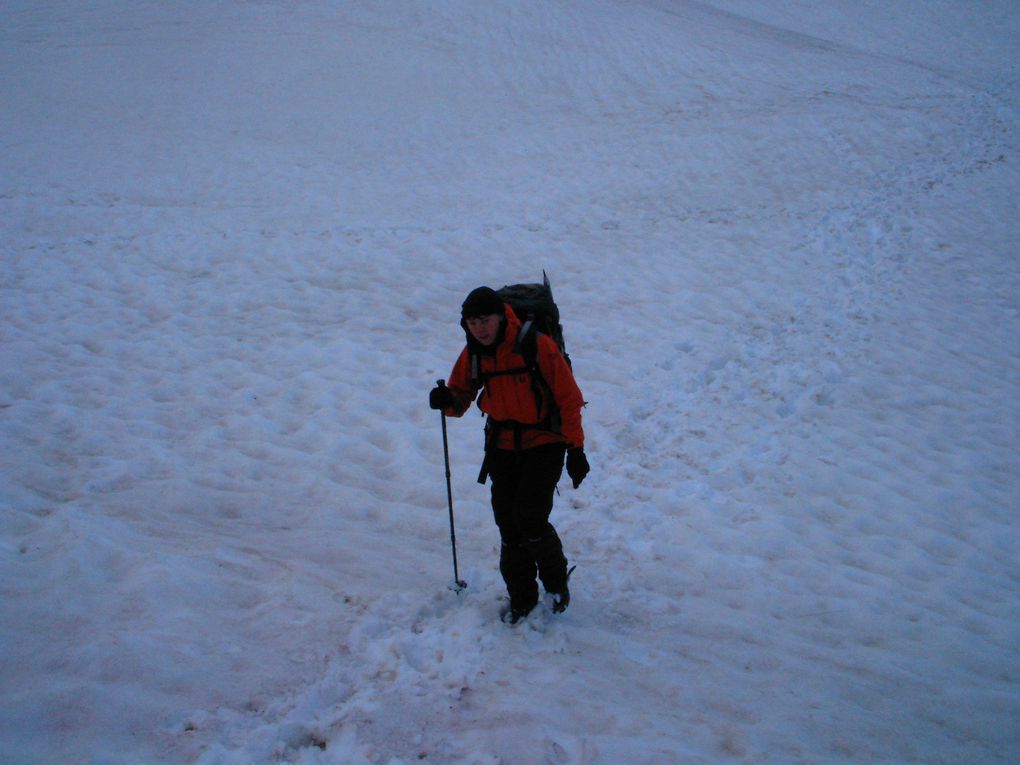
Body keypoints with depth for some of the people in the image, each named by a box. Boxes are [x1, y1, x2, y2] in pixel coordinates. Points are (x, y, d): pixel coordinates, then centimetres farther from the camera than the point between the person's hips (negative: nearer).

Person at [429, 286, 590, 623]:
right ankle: (521, 597, 23)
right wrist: (448, 400, -19)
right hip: (502, 446, 5)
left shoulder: (537, 346, -18)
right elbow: (461, 396, 6)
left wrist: (575, 449, -11)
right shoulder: (472, 354, -2)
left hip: (544, 444, -5)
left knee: (530, 520, -14)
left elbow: (569, 398, -12)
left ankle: (556, 580, 15)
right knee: (508, 524, 4)